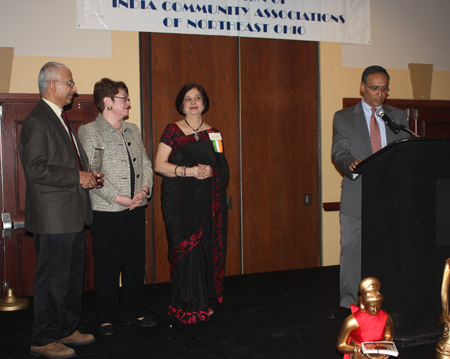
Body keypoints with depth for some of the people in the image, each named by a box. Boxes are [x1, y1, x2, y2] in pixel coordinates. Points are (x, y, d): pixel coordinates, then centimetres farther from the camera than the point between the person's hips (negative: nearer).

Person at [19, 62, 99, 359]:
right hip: (53, 217, -10)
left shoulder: (61, 119, 18)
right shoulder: (37, 121, -14)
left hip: (73, 216, 10)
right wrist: (77, 176, -18)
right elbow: (35, 169, -22)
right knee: (53, 279, -1)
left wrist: (87, 175, 8)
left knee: (74, 275, 16)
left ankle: (67, 329, 29)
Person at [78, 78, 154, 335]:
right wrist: (119, 198, -16)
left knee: (136, 261, 10)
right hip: (106, 210, -6)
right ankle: (107, 318, 16)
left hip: (136, 208, 6)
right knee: (108, 266, 3)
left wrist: (144, 190, -3)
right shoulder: (89, 132, -5)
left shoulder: (133, 130, 15)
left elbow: (146, 164, 15)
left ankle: (134, 312, 24)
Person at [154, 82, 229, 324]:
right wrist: (189, 171, -15)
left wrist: (210, 172, -8)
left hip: (209, 202, 4)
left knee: (207, 249, 1)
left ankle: (202, 303, 13)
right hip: (181, 200, -4)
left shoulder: (213, 134, 14)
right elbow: (159, 165, -5)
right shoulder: (173, 131, 3)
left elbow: (224, 169, 14)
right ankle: (188, 307, 4)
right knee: (186, 250, -6)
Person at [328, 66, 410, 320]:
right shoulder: (344, 118, 7)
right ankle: (350, 303, 11)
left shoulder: (398, 117, 14)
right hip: (357, 197, -1)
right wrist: (351, 164, -26)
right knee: (352, 250, 1)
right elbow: (339, 152, -3)